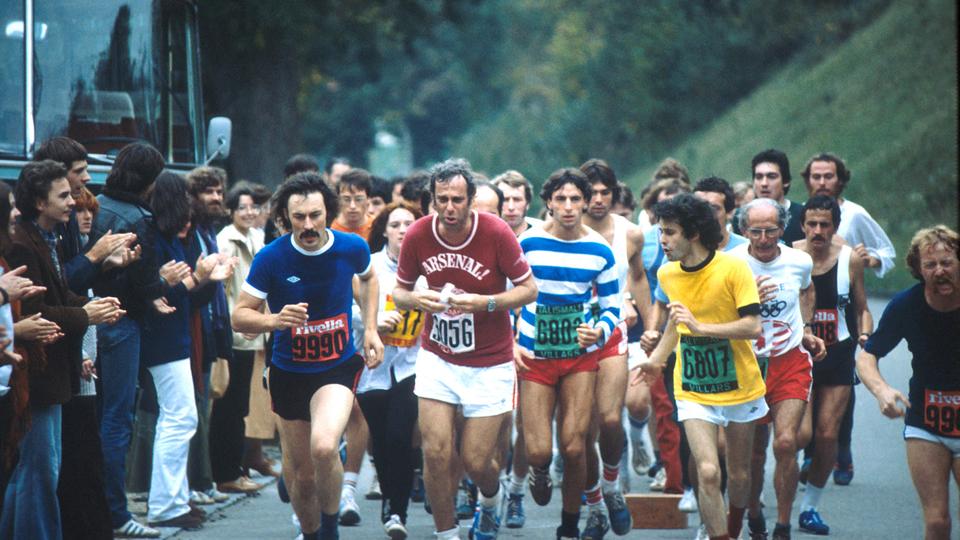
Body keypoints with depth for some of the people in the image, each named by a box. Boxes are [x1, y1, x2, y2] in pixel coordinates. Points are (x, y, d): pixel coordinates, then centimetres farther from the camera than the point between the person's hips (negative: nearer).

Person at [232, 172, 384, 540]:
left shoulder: (352, 248, -8)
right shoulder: (271, 258, -15)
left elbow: (369, 277, 17)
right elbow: (240, 316, -10)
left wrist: (370, 328, 7)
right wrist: (275, 320, -30)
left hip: (338, 367, -1)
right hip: (288, 373, 1)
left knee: (324, 447, -28)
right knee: (300, 472, 8)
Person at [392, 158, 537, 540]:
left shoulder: (496, 232, -15)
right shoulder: (418, 235, -8)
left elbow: (529, 289, -7)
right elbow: (399, 289, 6)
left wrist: (485, 303, -23)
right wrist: (414, 300, -18)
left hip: (490, 364, -2)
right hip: (437, 359, 2)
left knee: (476, 461, -1)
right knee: (436, 452, -10)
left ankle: (491, 498, 36)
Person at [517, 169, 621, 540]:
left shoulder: (599, 250, -1)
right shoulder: (528, 243, -4)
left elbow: (612, 307, 7)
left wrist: (599, 332, -13)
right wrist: (510, 344, -4)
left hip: (581, 355, 1)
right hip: (535, 355, -1)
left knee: (574, 447, -6)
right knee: (538, 451, -7)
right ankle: (539, 471, 33)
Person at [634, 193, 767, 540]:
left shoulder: (734, 268, -17)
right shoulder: (667, 274, -2)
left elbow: (752, 327, -22)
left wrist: (700, 327, -29)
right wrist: (657, 358, 11)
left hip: (739, 387, -2)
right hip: (693, 391, 2)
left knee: (739, 474, 13)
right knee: (708, 472, -16)